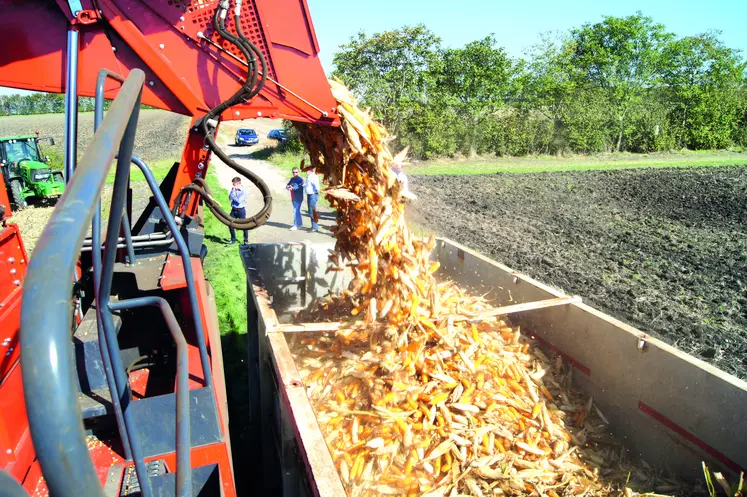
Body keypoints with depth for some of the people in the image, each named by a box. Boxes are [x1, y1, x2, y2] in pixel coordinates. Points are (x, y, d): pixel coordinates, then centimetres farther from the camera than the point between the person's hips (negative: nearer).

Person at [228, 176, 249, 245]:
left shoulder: (243, 191, -10)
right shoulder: (233, 189, 8)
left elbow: (239, 201, -17)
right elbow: (230, 198, -2)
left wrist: (233, 196, -9)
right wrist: (233, 191, -12)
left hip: (241, 210, -6)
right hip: (233, 210, 6)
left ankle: (246, 241, 14)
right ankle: (233, 240, 20)